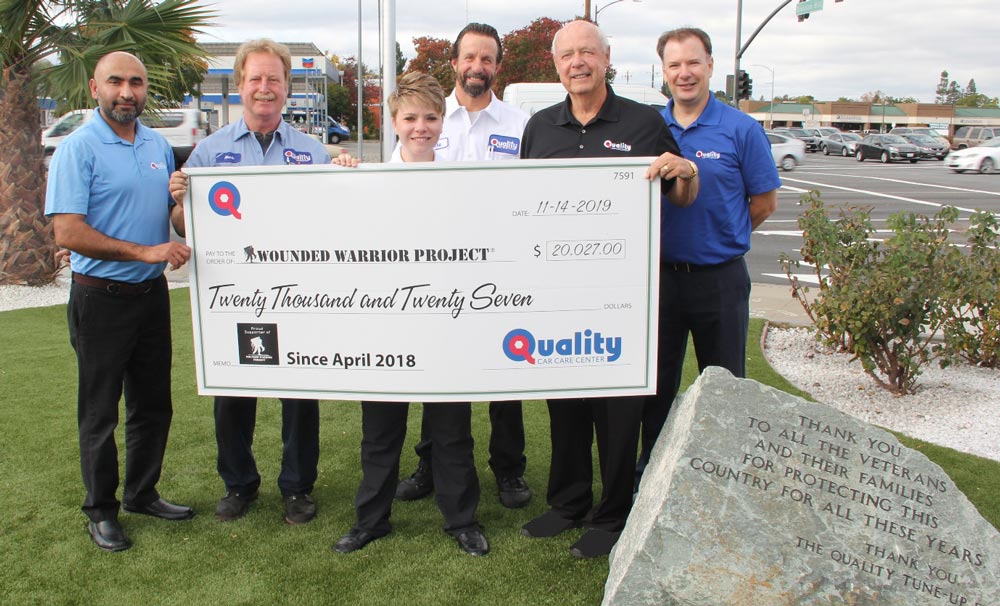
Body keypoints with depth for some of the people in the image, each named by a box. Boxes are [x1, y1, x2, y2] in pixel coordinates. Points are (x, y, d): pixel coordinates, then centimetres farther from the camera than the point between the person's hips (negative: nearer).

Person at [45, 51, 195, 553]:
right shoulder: (78, 149, -11)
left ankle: (142, 493, 32)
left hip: (153, 293, 6)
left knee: (154, 403, 15)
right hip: (101, 298, -6)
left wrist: (189, 216, -4)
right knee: (99, 411, 7)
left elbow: (175, 212, 19)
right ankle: (101, 510, 22)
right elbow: (68, 233, -19)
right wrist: (147, 252, -23)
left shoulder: (159, 146, 9)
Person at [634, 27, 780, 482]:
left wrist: (717, 234, 2)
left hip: (719, 278, -2)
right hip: (660, 274, 3)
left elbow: (765, 202, 0)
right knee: (657, 381, 14)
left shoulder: (741, 130, -6)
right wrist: (671, 237, -1)